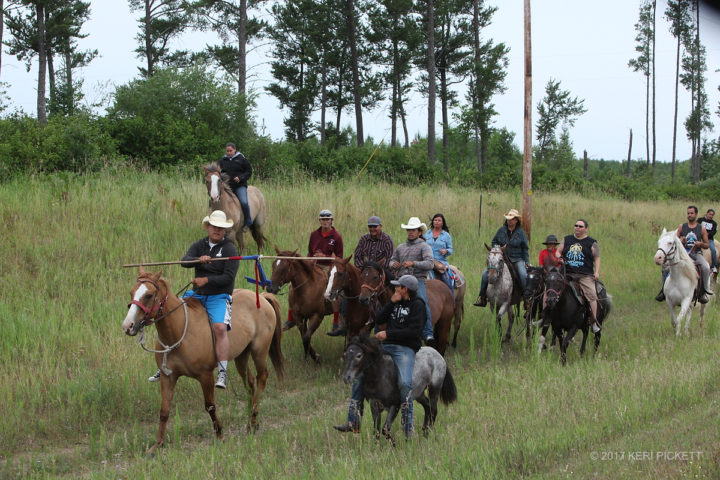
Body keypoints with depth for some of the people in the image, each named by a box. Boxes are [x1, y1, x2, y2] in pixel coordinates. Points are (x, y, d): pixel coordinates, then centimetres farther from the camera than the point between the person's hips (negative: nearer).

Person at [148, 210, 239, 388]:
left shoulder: (229, 249, -4)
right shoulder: (199, 245, 9)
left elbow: (229, 277, -12)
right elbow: (185, 261, -9)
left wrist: (207, 280, -21)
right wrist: (199, 260, -29)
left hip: (219, 295, -5)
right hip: (197, 294, 5)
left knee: (219, 328, -29)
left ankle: (222, 372, -27)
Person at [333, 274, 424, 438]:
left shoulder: (417, 305, -3)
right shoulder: (396, 301, 19)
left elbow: (414, 331, -15)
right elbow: (379, 319, 12)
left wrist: (388, 333, -16)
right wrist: (391, 302, 1)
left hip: (405, 349, -7)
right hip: (385, 347, 7)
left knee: (404, 384, -28)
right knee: (358, 375, -1)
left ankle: (408, 429, -19)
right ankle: (353, 423, 2)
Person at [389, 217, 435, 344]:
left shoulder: (424, 246, 5)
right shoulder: (401, 247, 23)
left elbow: (429, 264, -8)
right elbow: (392, 260, 29)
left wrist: (413, 263, -22)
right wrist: (393, 264, 3)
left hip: (417, 279, -5)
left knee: (423, 302, -29)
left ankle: (427, 334, -33)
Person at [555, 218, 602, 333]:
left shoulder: (591, 243, 8)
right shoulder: (567, 240, 17)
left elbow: (597, 258, 7)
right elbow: (557, 252, 23)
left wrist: (596, 272, -6)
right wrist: (559, 257, -1)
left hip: (585, 275, -3)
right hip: (567, 273, 3)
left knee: (591, 295, -18)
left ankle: (594, 322, -11)